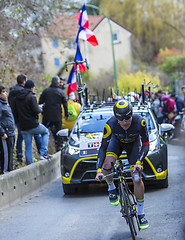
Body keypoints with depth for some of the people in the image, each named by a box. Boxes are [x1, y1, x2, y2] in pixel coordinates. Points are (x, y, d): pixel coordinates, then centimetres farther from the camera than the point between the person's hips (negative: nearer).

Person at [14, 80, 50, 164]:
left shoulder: (17, 98, 9)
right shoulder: (31, 97, -13)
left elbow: (16, 112, 14)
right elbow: (36, 111, -19)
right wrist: (40, 109, 3)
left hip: (23, 127, 6)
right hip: (33, 125, -6)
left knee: (28, 147, 12)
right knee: (46, 132, 21)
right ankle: (43, 153, 7)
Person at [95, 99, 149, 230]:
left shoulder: (139, 122, -36)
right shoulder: (110, 125, -35)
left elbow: (145, 145, -25)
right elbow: (103, 148, -27)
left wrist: (139, 162, -40)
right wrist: (98, 170, -38)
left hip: (134, 143, 0)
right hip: (117, 141, 0)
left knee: (137, 179, -9)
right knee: (107, 164, -30)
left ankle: (141, 213, 7)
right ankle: (112, 188, 1)